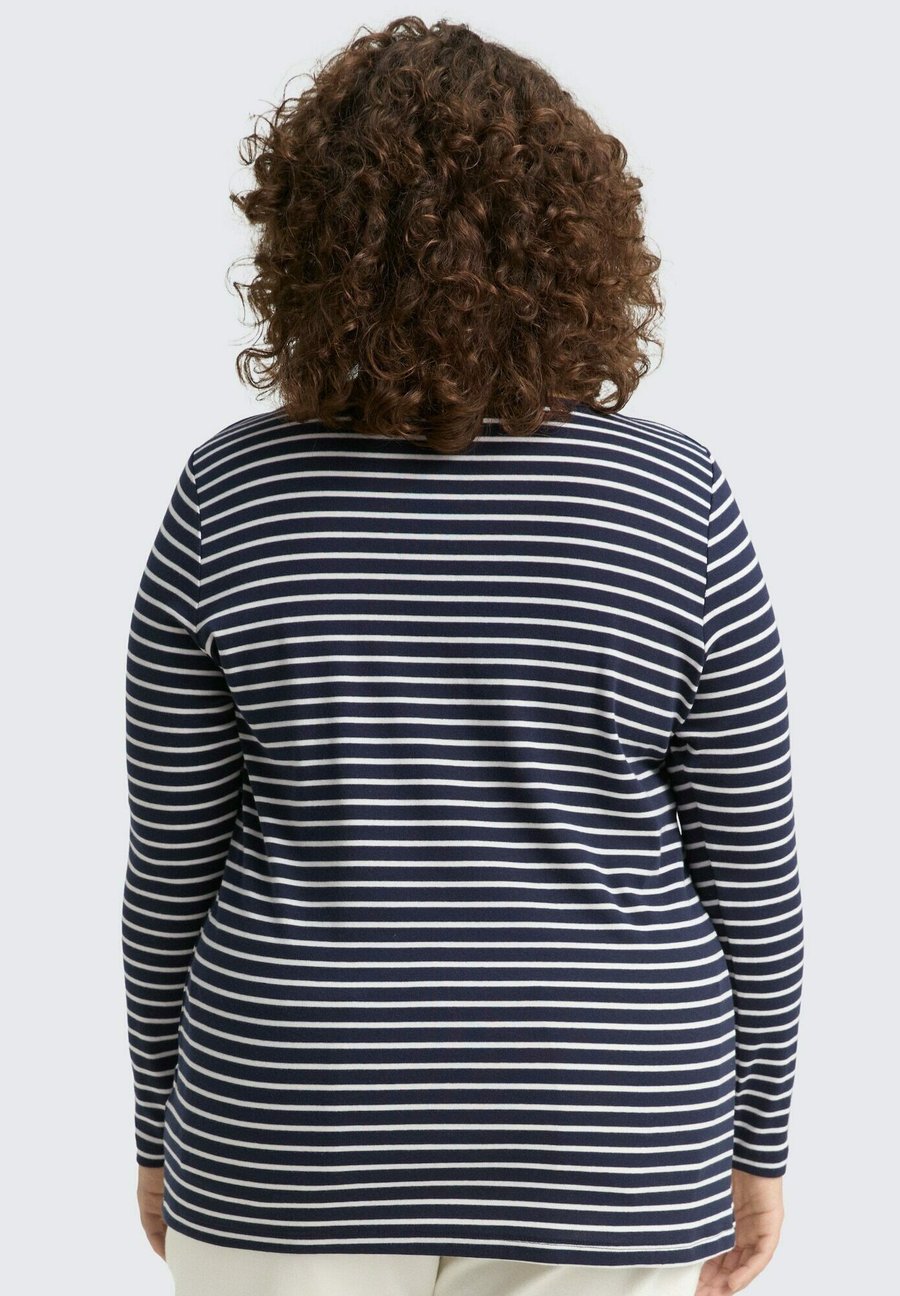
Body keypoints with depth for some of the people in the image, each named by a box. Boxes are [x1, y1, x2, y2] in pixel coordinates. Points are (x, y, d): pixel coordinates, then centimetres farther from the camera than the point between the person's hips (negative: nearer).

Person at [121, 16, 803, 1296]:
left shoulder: (230, 498, -10)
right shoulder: (679, 503, -11)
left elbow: (172, 866, -4)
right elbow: (750, 871, -6)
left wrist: (162, 1132, 10)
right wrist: (757, 1142, 8)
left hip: (301, 1142, 0)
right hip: (601, 1140, 0)